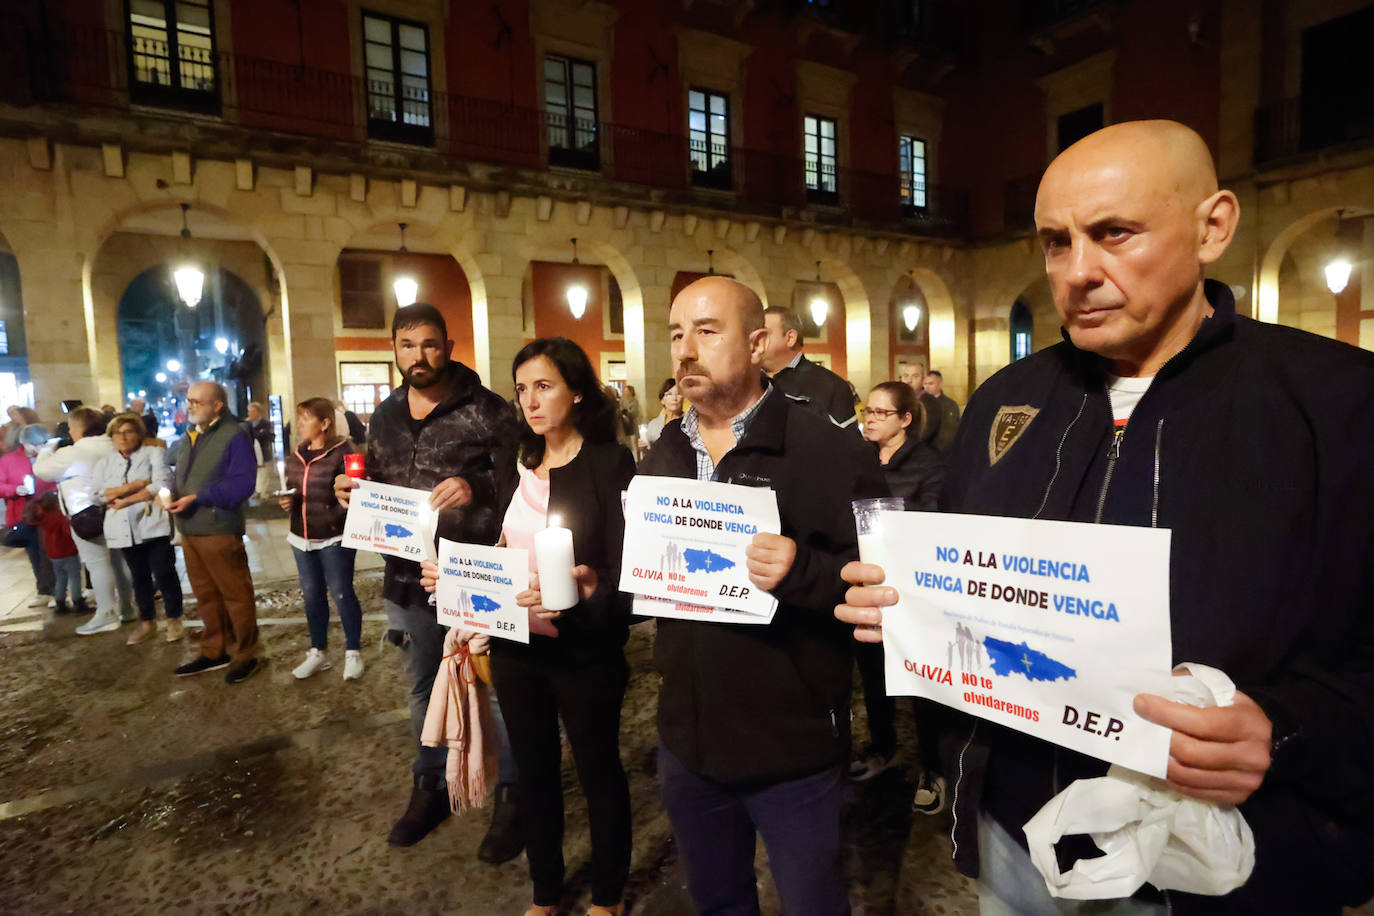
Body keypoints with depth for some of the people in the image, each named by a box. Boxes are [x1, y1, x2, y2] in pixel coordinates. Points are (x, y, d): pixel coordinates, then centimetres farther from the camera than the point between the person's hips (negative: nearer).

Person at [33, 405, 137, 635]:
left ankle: (107, 614, 3)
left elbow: (41, 469, -4)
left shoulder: (73, 453, -13)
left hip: (86, 514, -8)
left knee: (97, 563, -2)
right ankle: (126, 608, 21)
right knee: (117, 559, 13)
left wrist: (48, 449, 12)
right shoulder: (111, 446, 8)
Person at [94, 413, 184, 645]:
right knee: (139, 576, 13)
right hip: (124, 529, 4)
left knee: (164, 573, -3)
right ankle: (147, 622, 23)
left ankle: (174, 619, 10)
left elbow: (162, 485, -12)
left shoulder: (155, 453, 2)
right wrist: (136, 485, -12)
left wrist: (124, 500, -10)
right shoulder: (105, 463, 15)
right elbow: (96, 493, 0)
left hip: (153, 525, -4)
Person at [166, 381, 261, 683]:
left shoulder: (234, 436, -11)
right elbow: (178, 472, 22)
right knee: (205, 594, 17)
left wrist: (197, 498, -21)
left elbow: (242, 484, -19)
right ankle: (213, 652, 29)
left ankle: (245, 656, 12)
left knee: (235, 594, 1)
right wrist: (170, 493, 0)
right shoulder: (189, 436, 15)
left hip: (219, 530, -8)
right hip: (188, 529, 8)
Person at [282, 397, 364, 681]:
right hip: (302, 539, 7)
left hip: (334, 539, -7)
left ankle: (353, 652, 16)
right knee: (312, 596, 15)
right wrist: (287, 501, 3)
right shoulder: (296, 457, 10)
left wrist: (336, 516, -27)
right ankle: (317, 652, 29)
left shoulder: (342, 452, -13)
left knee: (341, 594, 1)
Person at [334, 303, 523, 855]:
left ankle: (510, 797, 25)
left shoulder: (485, 410, -10)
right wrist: (351, 494, -3)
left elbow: (518, 485, -12)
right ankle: (429, 788, 41)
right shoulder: (385, 417, 10)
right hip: (410, 575, 6)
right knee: (422, 685, 20)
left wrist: (476, 488, -30)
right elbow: (376, 489, 18)